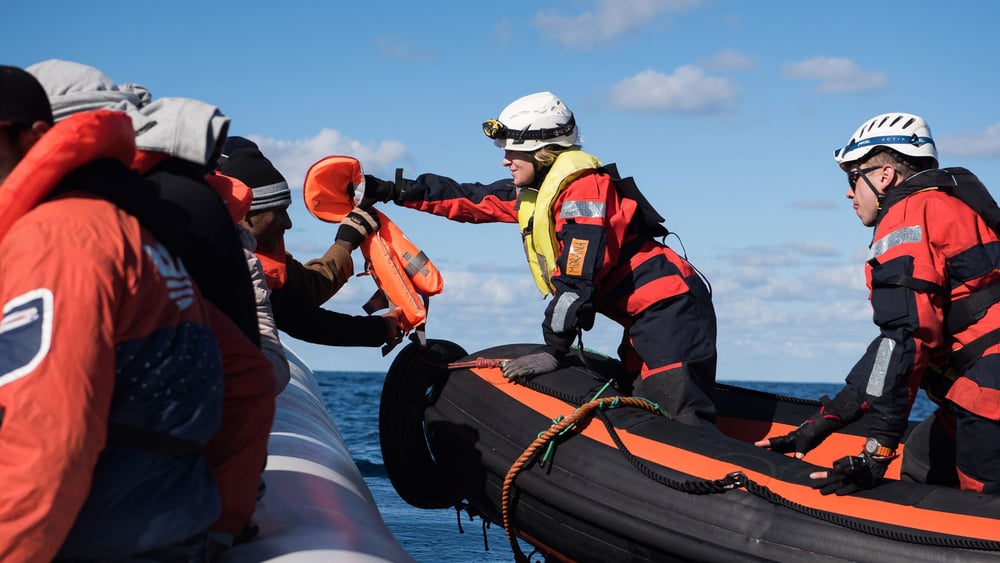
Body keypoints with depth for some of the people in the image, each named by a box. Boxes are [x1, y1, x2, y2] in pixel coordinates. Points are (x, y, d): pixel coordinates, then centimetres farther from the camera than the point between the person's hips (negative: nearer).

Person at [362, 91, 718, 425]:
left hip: (669, 308, -10)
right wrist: (388, 190, 19)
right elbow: (467, 200, 21)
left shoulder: (581, 186, -15)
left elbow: (579, 278, -21)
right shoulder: (532, 193, 14)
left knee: (681, 423, -21)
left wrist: (554, 351, -21)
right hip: (645, 315, 10)